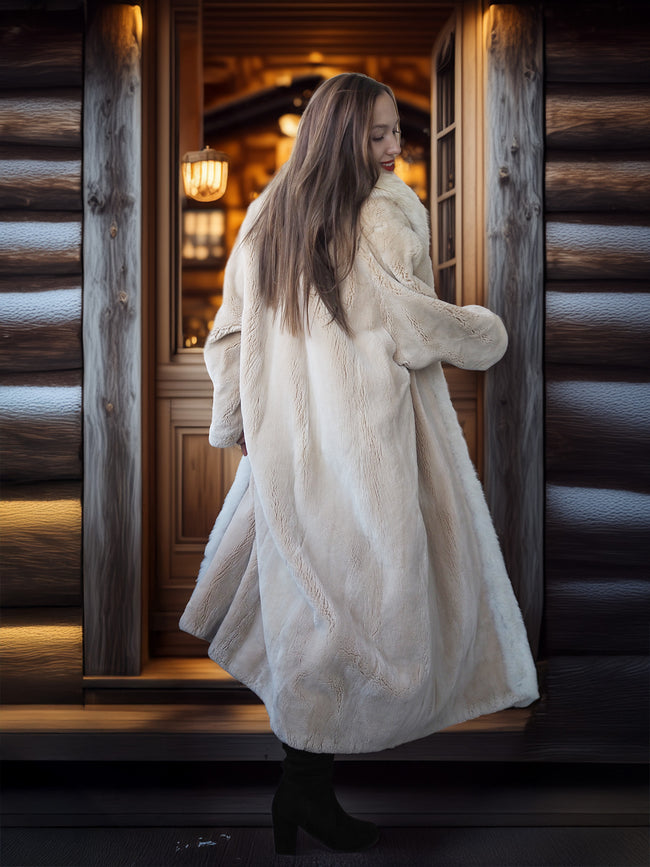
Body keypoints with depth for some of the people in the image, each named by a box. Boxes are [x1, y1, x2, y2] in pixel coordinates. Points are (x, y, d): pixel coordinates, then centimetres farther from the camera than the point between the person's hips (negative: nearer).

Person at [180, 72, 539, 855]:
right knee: (362, 586, 0)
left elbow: (231, 331, 12)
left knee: (302, 579, 21)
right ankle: (307, 789, 6)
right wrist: (488, 332, 9)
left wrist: (235, 422, 20)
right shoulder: (379, 218, -12)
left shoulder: (267, 215, 10)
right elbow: (419, 324, -10)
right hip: (364, 439, -8)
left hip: (287, 435, 8)